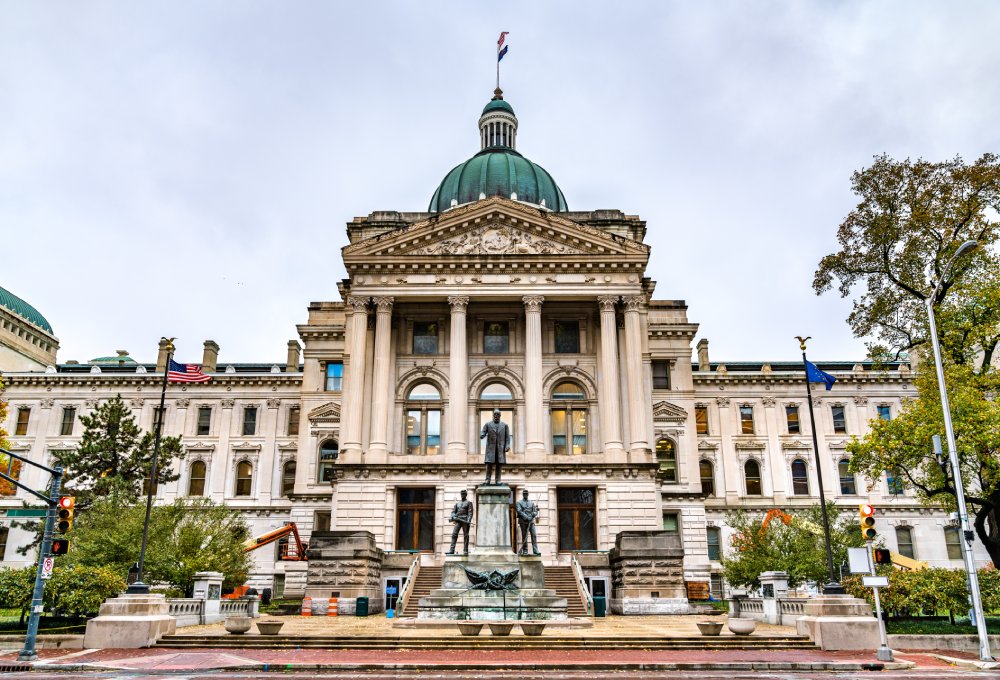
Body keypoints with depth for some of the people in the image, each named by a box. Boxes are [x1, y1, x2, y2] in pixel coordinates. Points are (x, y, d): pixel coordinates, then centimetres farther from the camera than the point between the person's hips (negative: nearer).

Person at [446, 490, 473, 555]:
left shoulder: (469, 503, 7)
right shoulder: (457, 503, 21)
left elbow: (470, 512, -4)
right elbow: (453, 511, 16)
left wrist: (468, 520, -19)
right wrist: (453, 516, -7)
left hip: (465, 521, -4)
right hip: (458, 521, 4)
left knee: (466, 535, -2)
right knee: (454, 534, -9)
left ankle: (466, 551, 0)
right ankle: (451, 550, -13)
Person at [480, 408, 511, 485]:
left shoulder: (504, 425, 11)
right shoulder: (487, 424, 8)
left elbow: (507, 437, 8)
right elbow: (482, 434, 0)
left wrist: (507, 446, -6)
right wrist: (482, 435, -24)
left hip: (500, 449, 1)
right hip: (491, 448, -1)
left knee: (499, 464, -1)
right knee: (489, 464, -7)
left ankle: (498, 481, 0)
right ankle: (487, 480, -5)